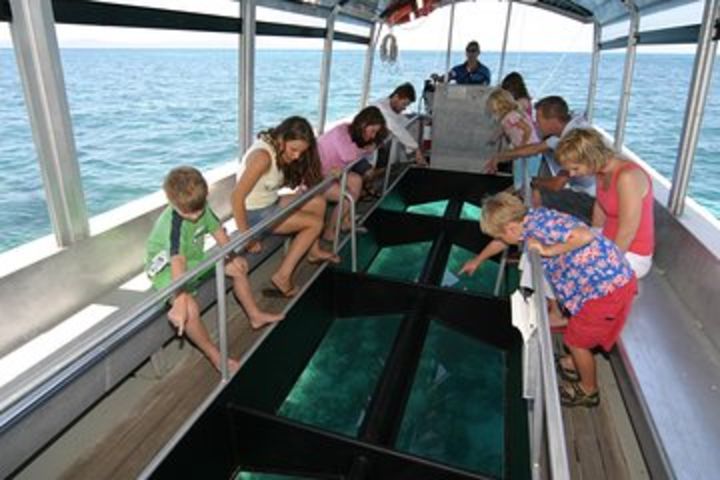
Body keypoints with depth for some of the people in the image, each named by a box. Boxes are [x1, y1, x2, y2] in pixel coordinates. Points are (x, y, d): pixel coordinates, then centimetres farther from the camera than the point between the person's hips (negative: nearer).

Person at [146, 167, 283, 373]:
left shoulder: (201, 207, -13)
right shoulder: (172, 223, -35)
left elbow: (218, 231, 4)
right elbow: (178, 264, -45)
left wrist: (232, 258, 4)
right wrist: (180, 303, -51)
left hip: (194, 258, 8)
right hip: (166, 268, -8)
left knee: (238, 267, 9)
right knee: (190, 308, -32)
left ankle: (255, 315, 27)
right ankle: (213, 355, -9)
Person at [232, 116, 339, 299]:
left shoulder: (280, 151, 0)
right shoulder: (262, 156, -27)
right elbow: (237, 197, -30)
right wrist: (247, 237, -27)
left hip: (271, 202, 9)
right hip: (255, 212, -9)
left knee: (318, 202, 9)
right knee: (315, 223, -10)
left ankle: (314, 251, 24)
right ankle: (282, 276, -6)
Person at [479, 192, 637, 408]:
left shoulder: (540, 225, -24)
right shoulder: (529, 220, 4)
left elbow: (586, 236, -35)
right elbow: (504, 240, 22)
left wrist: (549, 251, -25)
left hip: (609, 286, -9)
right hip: (607, 277, 9)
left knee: (576, 340, 9)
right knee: (577, 327, 29)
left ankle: (588, 390, 32)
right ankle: (574, 364, 52)